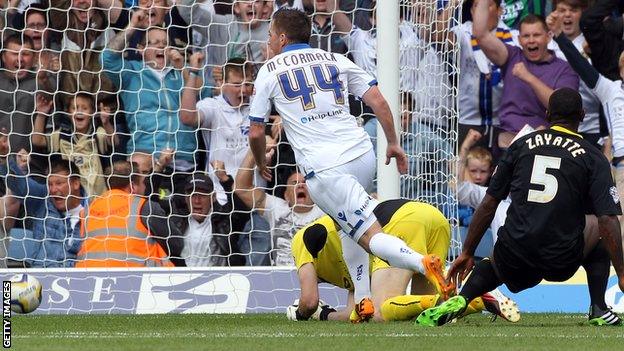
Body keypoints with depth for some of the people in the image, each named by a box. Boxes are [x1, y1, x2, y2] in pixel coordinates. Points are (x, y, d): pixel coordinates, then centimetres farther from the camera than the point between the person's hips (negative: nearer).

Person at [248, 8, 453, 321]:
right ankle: (363, 301, 15)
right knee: (348, 224, 26)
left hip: (323, 168, -5)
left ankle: (422, 263, -37)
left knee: (370, 234, -10)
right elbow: (378, 100, 8)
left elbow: (256, 133, 12)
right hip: (362, 154, 5)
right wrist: (393, 143, 17)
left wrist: (261, 164, 31)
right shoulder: (335, 60, 18)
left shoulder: (269, 71, 10)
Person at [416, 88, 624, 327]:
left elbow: (488, 204, 11)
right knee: (600, 235, 29)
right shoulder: (593, 158, 1)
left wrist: (467, 253, 18)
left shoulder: (521, 145, 9)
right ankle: (599, 310, 11)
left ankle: (460, 300, 4)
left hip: (515, 261, 2)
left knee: (492, 266, 36)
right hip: (562, 265, -2)